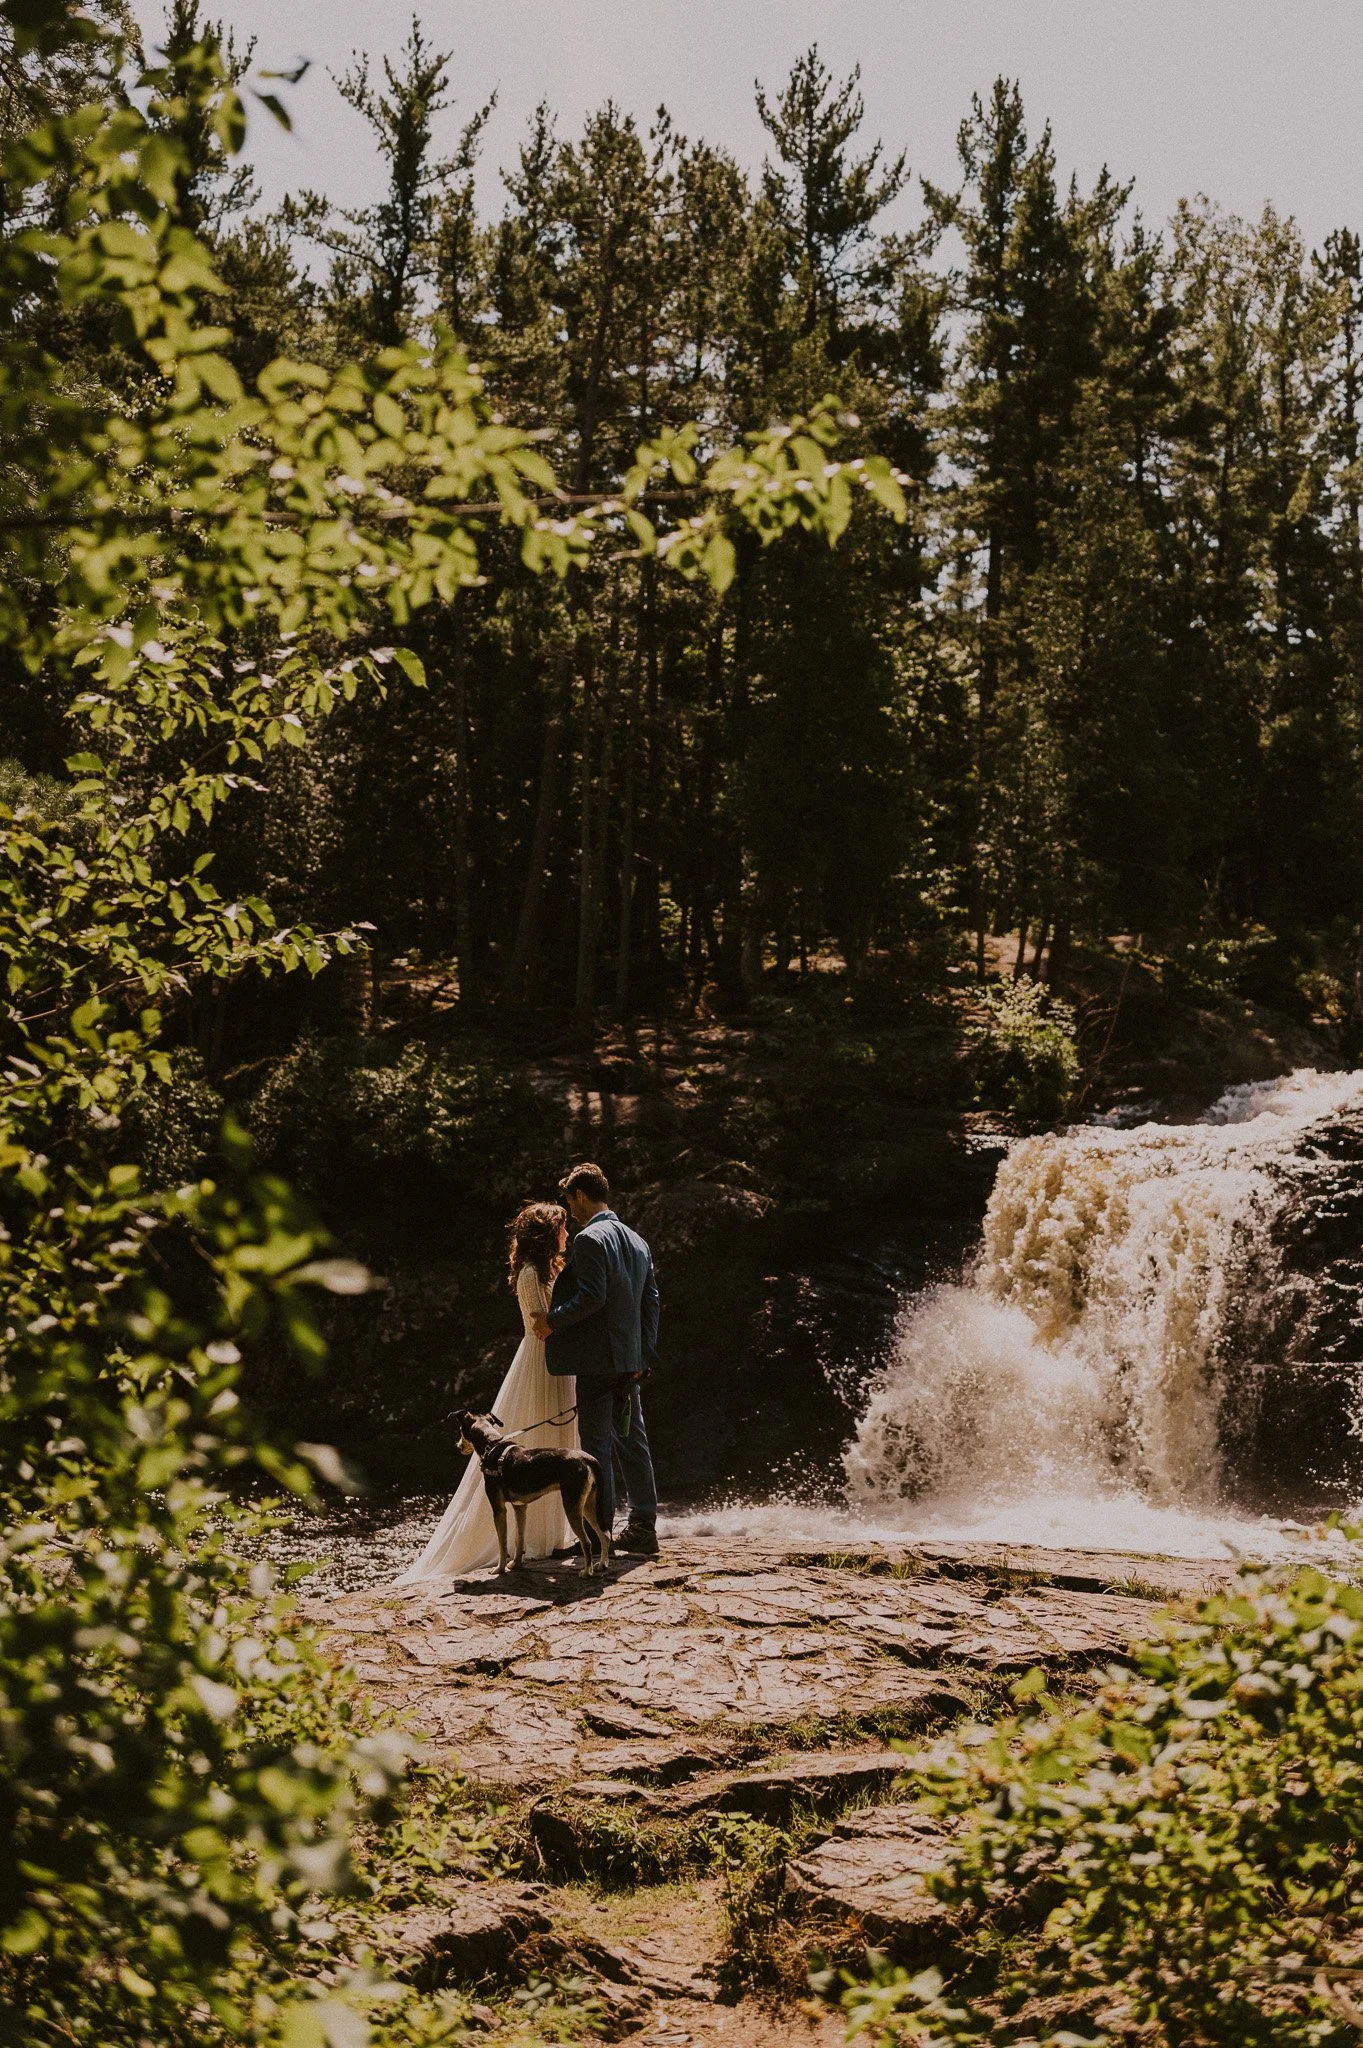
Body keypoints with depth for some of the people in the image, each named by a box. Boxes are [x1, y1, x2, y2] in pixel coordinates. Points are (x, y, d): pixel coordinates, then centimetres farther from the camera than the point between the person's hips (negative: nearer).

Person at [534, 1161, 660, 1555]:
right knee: (632, 1441, 11)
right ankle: (643, 1527, 14)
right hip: (629, 1359, 8)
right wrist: (645, 1355, 16)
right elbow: (650, 1300, 15)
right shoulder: (637, 1241, 15)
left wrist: (553, 1319, -10)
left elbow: (592, 1296, -22)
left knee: (595, 1445, -4)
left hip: (597, 1359, -8)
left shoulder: (590, 1239, -12)